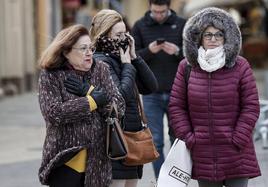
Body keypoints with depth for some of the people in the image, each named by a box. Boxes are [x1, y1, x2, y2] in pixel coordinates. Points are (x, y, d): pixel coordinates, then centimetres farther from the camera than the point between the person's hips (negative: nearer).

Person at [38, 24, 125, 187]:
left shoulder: (101, 70, 8)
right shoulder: (50, 75, -2)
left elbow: (119, 107, 0)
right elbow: (53, 113, -17)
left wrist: (89, 91, -12)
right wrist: (93, 101, -12)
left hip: (98, 162, 4)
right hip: (66, 162, -3)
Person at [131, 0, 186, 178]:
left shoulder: (182, 25, 4)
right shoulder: (140, 26, 4)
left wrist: (178, 51, -16)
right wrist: (148, 51, -17)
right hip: (151, 94, 0)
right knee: (156, 141, 0)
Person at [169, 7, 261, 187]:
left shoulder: (240, 67, -1)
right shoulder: (186, 68, 5)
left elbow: (251, 106, -1)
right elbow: (176, 106, 7)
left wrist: (238, 139, -8)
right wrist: (187, 137, -2)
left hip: (235, 152, -2)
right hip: (203, 154, 2)